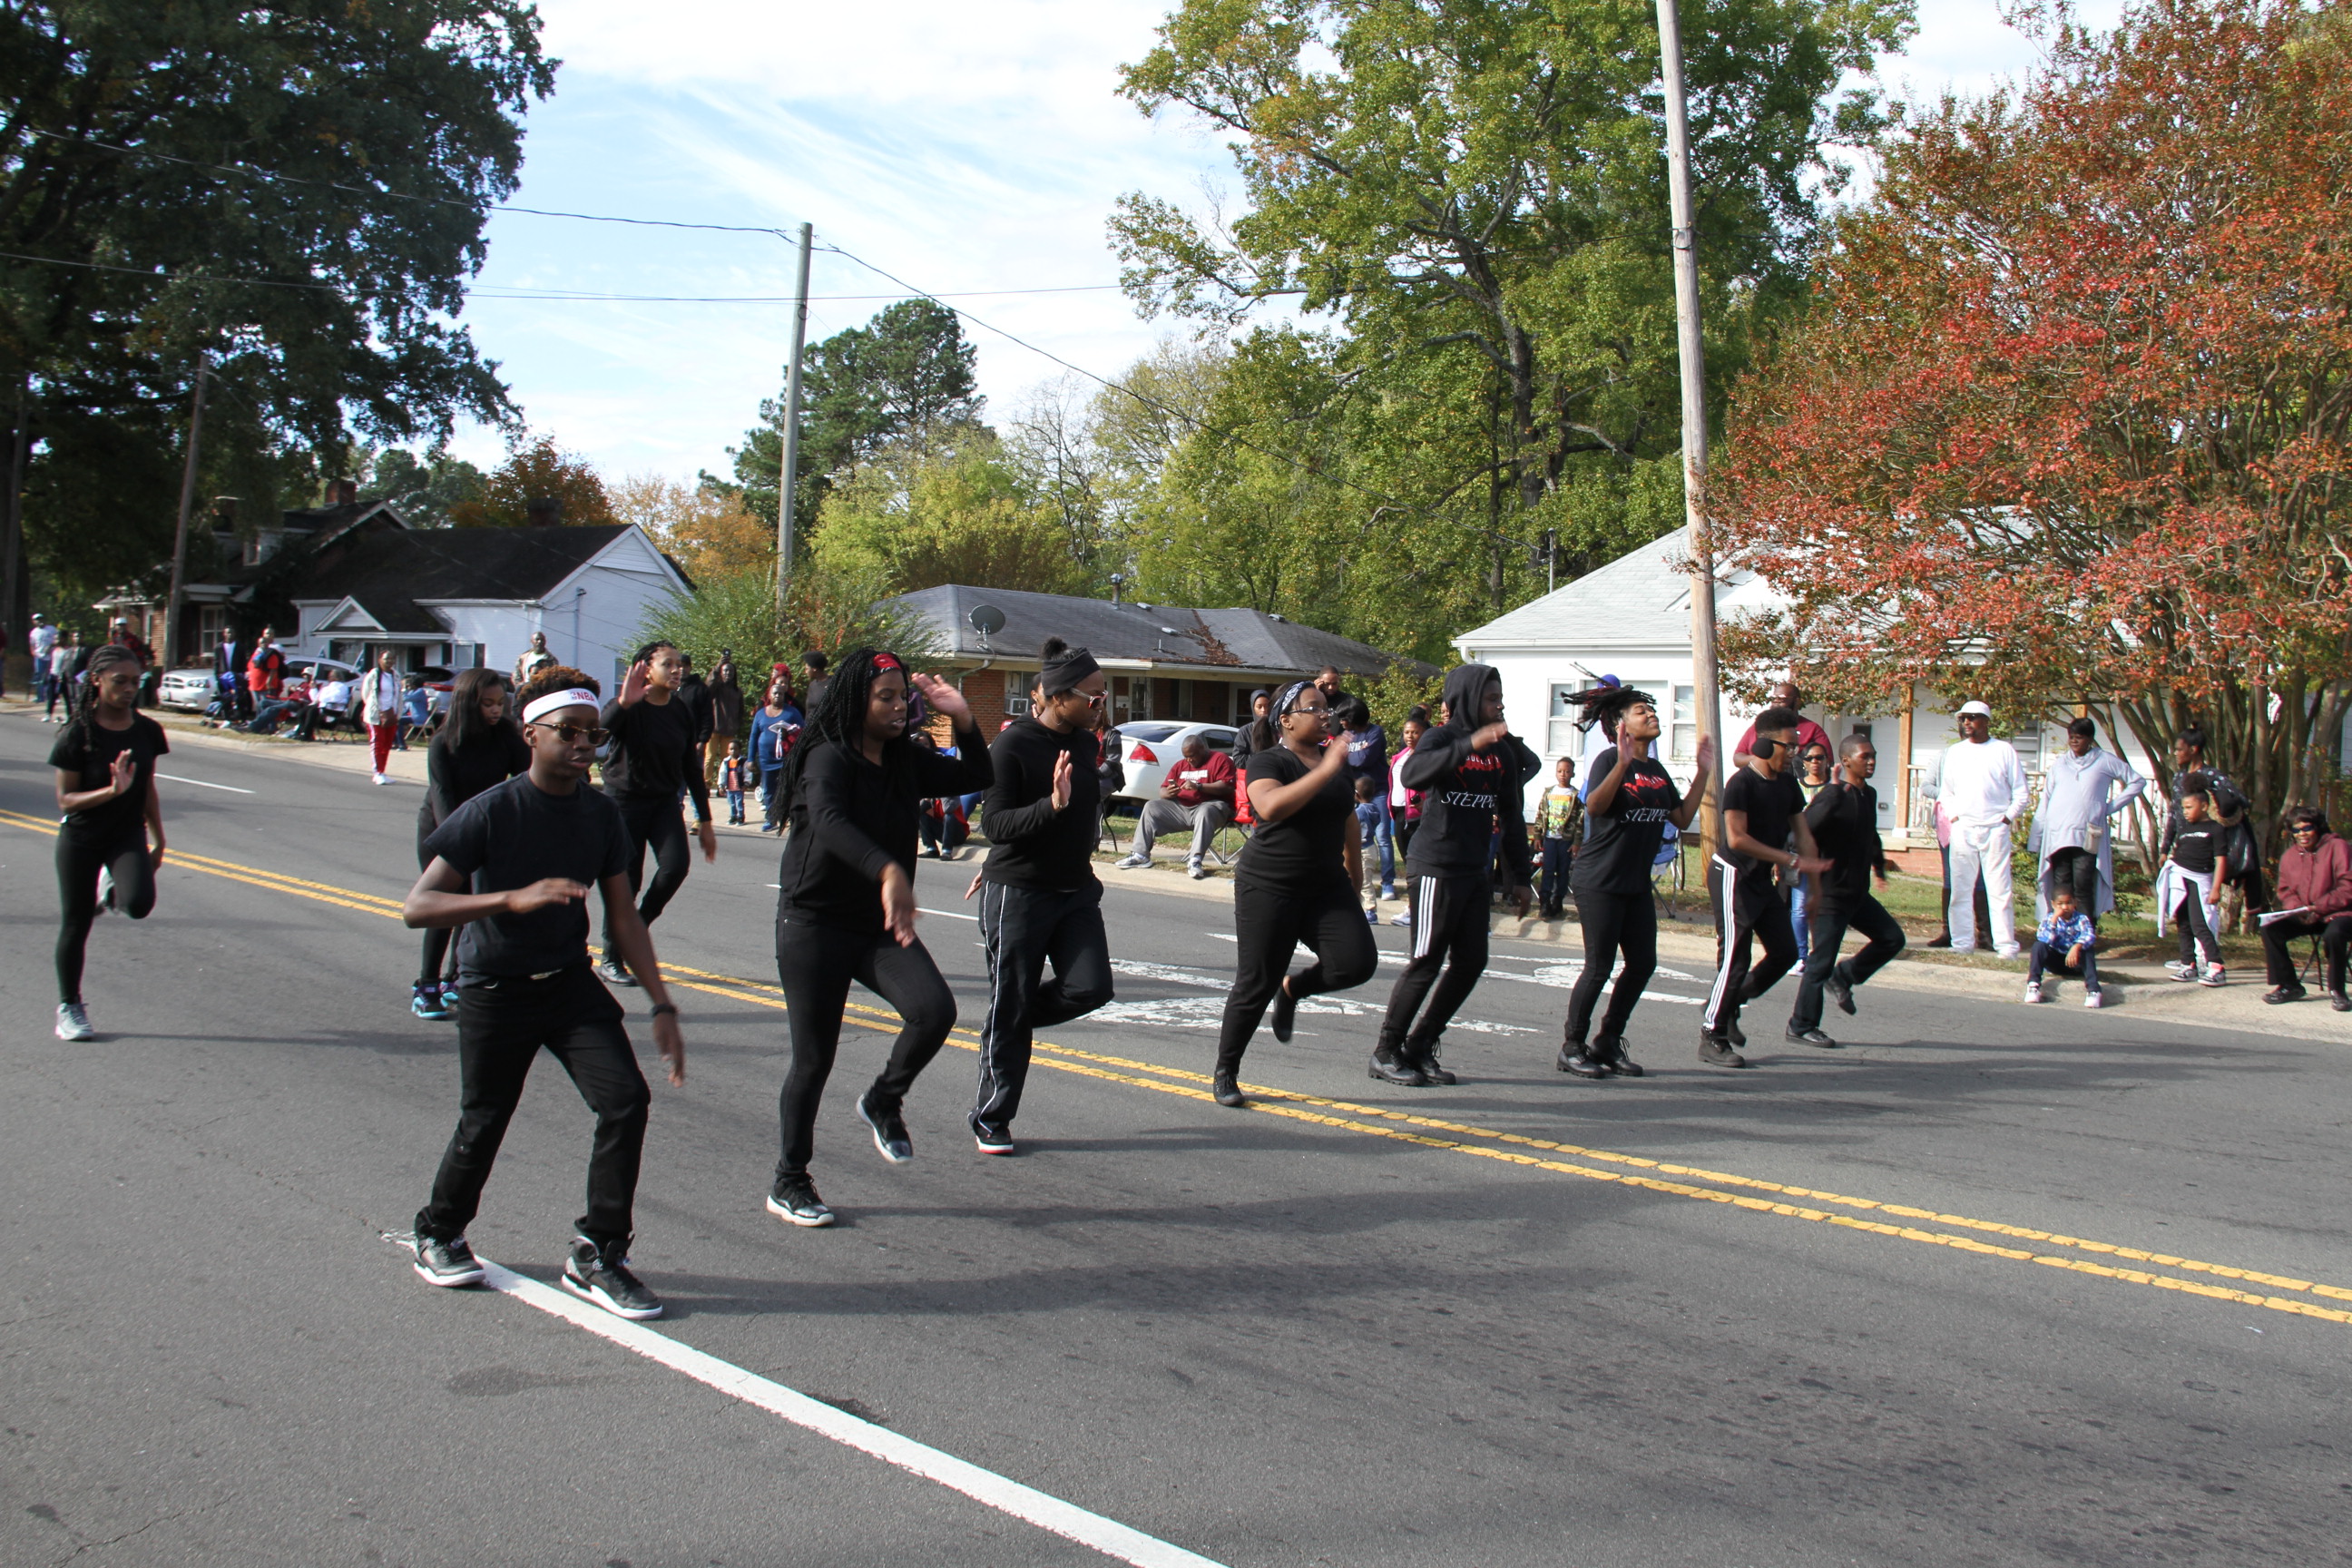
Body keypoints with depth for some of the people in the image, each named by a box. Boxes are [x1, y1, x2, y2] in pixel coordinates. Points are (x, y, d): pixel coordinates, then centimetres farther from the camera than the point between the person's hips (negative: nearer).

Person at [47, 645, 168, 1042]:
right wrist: (112, 790, -29)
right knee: (75, 924, 6)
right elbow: (65, 800, -14)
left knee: (140, 904, -24)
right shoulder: (77, 735, -14)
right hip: (81, 838, -2)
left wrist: (157, 839, 13)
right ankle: (69, 1008, 25)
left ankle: (110, 890, 14)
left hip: (128, 834, 2)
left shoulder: (147, 730, -2)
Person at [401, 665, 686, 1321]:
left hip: (571, 983, 4)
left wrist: (662, 1005, -3)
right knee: (483, 1125, 7)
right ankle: (439, 1233, 38)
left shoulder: (602, 816, -3)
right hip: (495, 992, -4)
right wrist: (515, 898, -36)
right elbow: (416, 907, -22)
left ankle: (595, 1255, 3)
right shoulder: (492, 812, -17)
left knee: (626, 1100, -11)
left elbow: (623, 916, 4)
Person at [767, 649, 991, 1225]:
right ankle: (788, 1181, 20)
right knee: (814, 1059, 0)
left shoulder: (905, 762, 6)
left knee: (935, 1009, -19)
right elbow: (829, 823, -35)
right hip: (814, 924, -5)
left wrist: (962, 719, -4)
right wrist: (888, 871, -51)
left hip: (879, 926, 6)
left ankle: (883, 1101, 9)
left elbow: (978, 778, 12)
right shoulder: (829, 758, -15)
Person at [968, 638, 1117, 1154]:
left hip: (1076, 889, 6)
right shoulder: (1011, 745, -14)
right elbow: (996, 824, -19)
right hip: (1018, 892, -6)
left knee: (1090, 987, -9)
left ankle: (1011, 1019, 21)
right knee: (1010, 1006, 1)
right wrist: (1051, 804, -32)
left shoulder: (1084, 741, 6)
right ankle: (991, 1121, 16)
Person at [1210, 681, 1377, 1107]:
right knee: (1256, 984, -3)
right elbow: (1271, 806, -31)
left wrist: (1353, 865, 32)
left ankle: (1294, 988, 16)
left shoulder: (1336, 761, 10)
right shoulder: (1268, 762, -9)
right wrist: (1325, 770, -31)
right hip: (1269, 888, -5)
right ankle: (1224, 1073, 16)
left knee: (1358, 961, -14)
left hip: (1327, 888, 6)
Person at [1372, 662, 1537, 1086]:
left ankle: (1420, 1046, 17)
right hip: (1436, 867, -7)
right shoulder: (1442, 738, -8)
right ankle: (1386, 1052, 7)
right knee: (1426, 961, -5)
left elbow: (1512, 816, 16)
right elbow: (1413, 774, -30)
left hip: (1476, 872, 7)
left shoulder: (1504, 749, 11)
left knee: (1471, 962, 5)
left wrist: (1519, 876, 14)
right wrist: (1470, 744, -38)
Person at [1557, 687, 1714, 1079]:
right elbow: (1594, 806, -26)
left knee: (1643, 963, 7)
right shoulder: (1610, 759, -11)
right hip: (1600, 881, -8)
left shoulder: (1656, 770, 13)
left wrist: (1703, 772, 8)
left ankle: (1609, 1042, 20)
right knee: (1600, 966, -6)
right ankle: (1572, 1047, 7)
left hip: (1637, 883, 8)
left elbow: (1682, 818, 11)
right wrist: (1622, 763, -37)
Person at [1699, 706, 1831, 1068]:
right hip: (1734, 876, -8)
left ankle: (1728, 1006, 24)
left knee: (1785, 953, 8)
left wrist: (1814, 879, 1)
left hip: (1763, 879, 8)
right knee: (1734, 960, -8)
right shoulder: (1742, 784, -17)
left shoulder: (1787, 783, 7)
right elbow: (1737, 839, -25)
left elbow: (1803, 834, 10)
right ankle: (1711, 1037, 3)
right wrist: (1791, 860, -25)